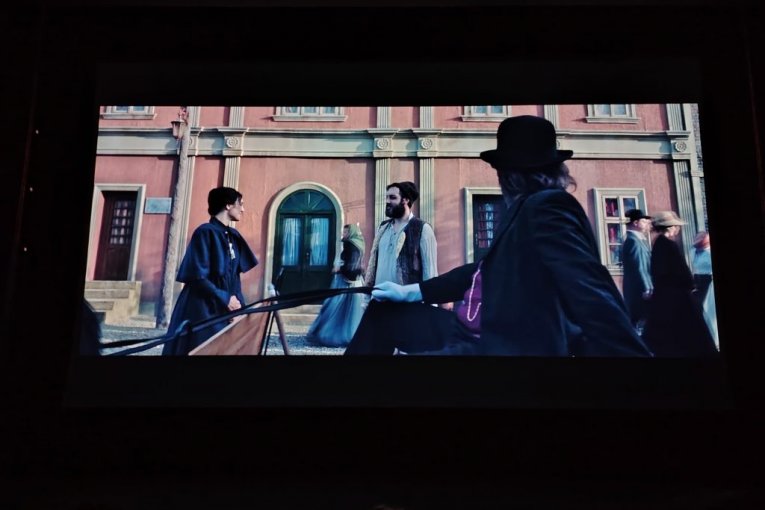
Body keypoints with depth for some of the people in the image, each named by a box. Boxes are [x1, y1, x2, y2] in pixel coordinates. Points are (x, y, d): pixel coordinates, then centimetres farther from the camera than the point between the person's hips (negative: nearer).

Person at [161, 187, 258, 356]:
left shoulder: (233, 236, 11)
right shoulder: (205, 232, -12)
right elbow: (197, 276, -16)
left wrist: (237, 301, -2)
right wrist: (224, 298, -15)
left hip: (225, 309, 7)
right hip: (202, 308, -7)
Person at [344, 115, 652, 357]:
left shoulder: (546, 207, -17)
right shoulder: (525, 212, 14)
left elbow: (593, 297, -27)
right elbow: (483, 270, 23)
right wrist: (412, 291, 24)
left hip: (506, 347, -11)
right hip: (481, 337, 11)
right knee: (384, 313, 21)